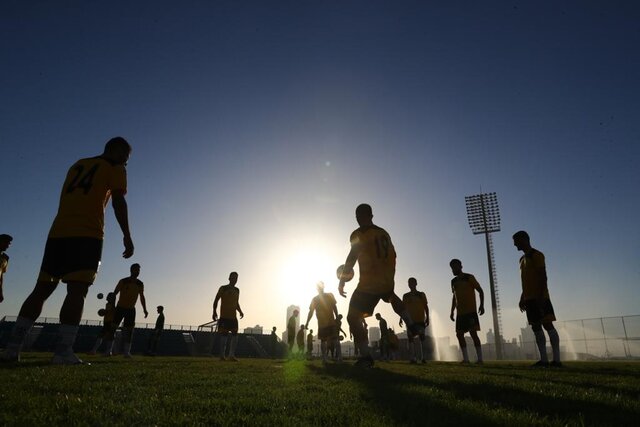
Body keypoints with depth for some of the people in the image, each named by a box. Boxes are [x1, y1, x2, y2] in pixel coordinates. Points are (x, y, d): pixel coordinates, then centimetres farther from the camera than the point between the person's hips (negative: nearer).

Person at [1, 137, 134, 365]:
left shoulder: (78, 165, 26)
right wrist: (127, 236, -7)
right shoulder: (115, 168, 5)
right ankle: (63, 351, -17)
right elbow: (118, 202, -6)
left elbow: (69, 199, 27)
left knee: (42, 289, 9)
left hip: (58, 232, 6)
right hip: (87, 234, -6)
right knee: (77, 290, -11)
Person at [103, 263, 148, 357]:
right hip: (120, 308, -2)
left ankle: (126, 351, 2)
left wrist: (145, 310, 5)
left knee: (129, 330, -2)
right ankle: (108, 350, 4)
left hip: (131, 309, 2)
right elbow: (114, 294, -9)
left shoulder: (140, 284, 1)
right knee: (113, 327, -5)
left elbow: (142, 297, 9)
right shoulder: (123, 281, -9)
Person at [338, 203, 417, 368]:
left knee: (353, 318, 4)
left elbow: (351, 258, -16)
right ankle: (411, 324, 39)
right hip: (387, 282, 7)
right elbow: (392, 257, 18)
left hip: (369, 284, -6)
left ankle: (365, 356, -3)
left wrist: (342, 281, -11)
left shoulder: (358, 234, -8)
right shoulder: (384, 233, 11)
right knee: (391, 296, 41)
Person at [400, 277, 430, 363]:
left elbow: (426, 307, 6)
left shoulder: (421, 295, 8)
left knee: (422, 337, -9)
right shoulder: (406, 296, 12)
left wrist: (427, 318, -2)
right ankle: (413, 358, -2)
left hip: (420, 320, -2)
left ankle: (423, 357, -6)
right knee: (410, 338, -4)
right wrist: (401, 318, 4)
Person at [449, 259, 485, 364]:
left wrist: (481, 305, -14)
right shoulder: (453, 281, 15)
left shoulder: (469, 277, -3)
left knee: (473, 333, -11)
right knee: (459, 334, 2)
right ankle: (465, 358, 8)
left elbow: (480, 291, -3)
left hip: (471, 311, -6)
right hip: (460, 313, 6)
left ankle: (480, 358, -5)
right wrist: (452, 311, 19)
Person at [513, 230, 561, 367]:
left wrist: (541, 296, -22)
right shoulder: (523, 259, 19)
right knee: (536, 327, 5)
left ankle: (557, 359, -8)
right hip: (529, 299, 9)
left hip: (540, 297, -9)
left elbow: (543, 276, -15)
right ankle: (544, 359, 7)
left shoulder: (537, 255, -6)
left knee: (548, 325, -9)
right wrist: (522, 298, 19)